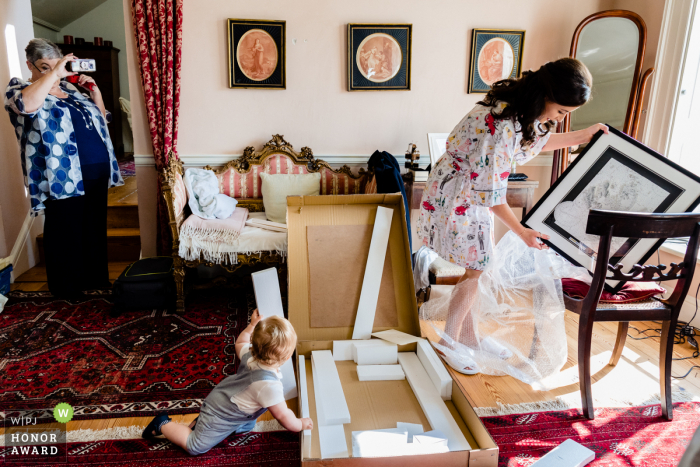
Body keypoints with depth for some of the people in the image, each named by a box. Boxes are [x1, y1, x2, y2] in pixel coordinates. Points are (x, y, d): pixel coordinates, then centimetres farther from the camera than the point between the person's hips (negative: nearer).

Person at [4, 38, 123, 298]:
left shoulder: (70, 89, 20)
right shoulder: (18, 88, 1)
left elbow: (100, 118, 22)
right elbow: (27, 104, -25)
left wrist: (95, 91, 7)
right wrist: (54, 72, -20)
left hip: (96, 170, 6)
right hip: (62, 175, -6)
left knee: (96, 226, 13)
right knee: (65, 231, 2)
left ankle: (95, 278, 27)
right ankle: (66, 287, 16)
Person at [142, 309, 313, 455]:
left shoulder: (250, 354, -15)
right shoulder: (269, 385, -38)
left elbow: (240, 344, 9)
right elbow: (283, 416, -28)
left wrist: (252, 325, 15)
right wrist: (301, 424, -11)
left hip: (221, 397, 8)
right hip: (219, 418, -8)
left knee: (247, 427, 29)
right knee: (195, 447, 9)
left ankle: (203, 420, 28)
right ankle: (163, 425, 20)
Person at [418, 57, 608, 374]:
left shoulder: (527, 110, -4)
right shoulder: (502, 124, -32)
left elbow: (534, 143, 18)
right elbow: (489, 190, -28)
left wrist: (582, 136, 9)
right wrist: (522, 232, -21)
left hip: (477, 190, 9)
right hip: (457, 192, -9)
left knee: (480, 266, 14)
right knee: (476, 270, -2)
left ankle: (469, 334, 31)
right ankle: (449, 342, 16)